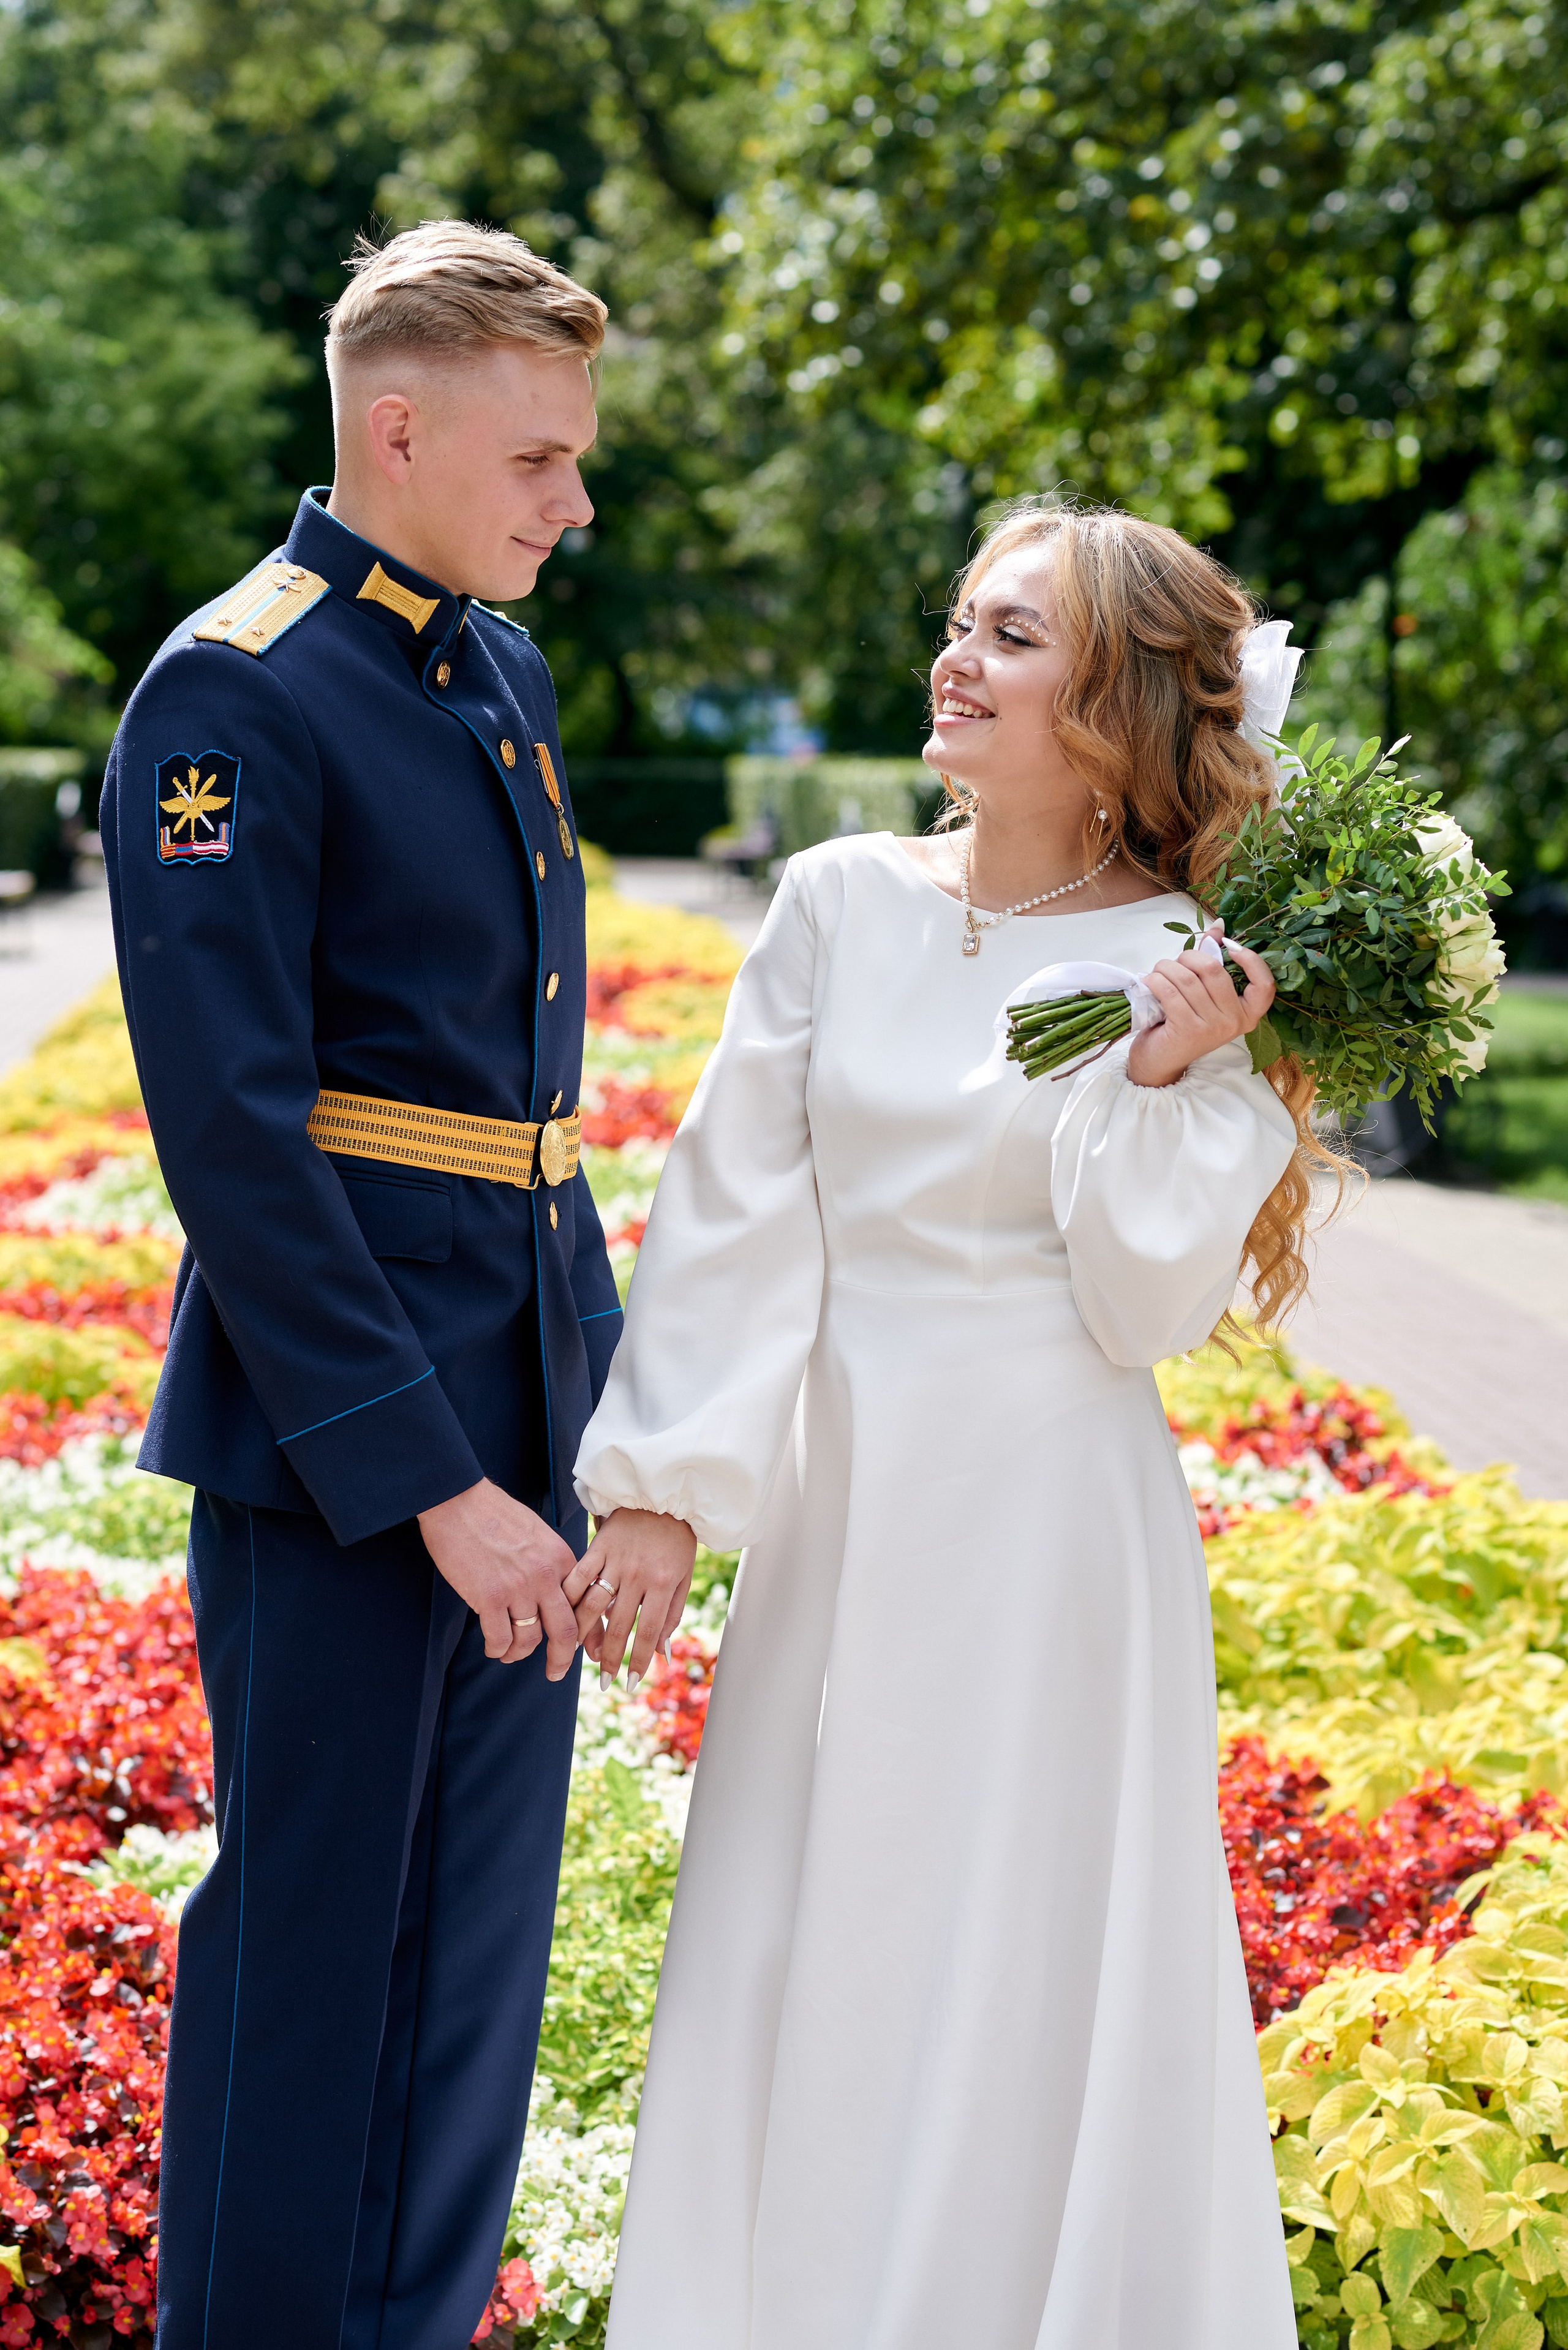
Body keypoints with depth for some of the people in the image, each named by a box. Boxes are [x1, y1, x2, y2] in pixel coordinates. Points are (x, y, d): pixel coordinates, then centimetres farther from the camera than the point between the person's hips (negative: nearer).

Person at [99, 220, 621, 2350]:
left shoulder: (505, 673, 12)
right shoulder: (235, 697, -14)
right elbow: (233, 1133, -19)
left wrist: (591, 1375, 14)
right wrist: (430, 1477, -19)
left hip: (515, 1414, 8)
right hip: (334, 1439, -8)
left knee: (480, 1949, 17)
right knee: (316, 1952, 4)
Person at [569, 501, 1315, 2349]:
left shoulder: (1186, 969, -7)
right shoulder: (839, 904, 1)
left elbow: (1150, 1311, -8)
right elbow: (734, 1210, 1)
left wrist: (1160, 1086, -20)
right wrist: (660, 1487, -3)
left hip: (1047, 1525, -4)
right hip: (839, 1512, 4)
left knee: (1022, 1972, 6)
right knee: (802, 1954, 14)